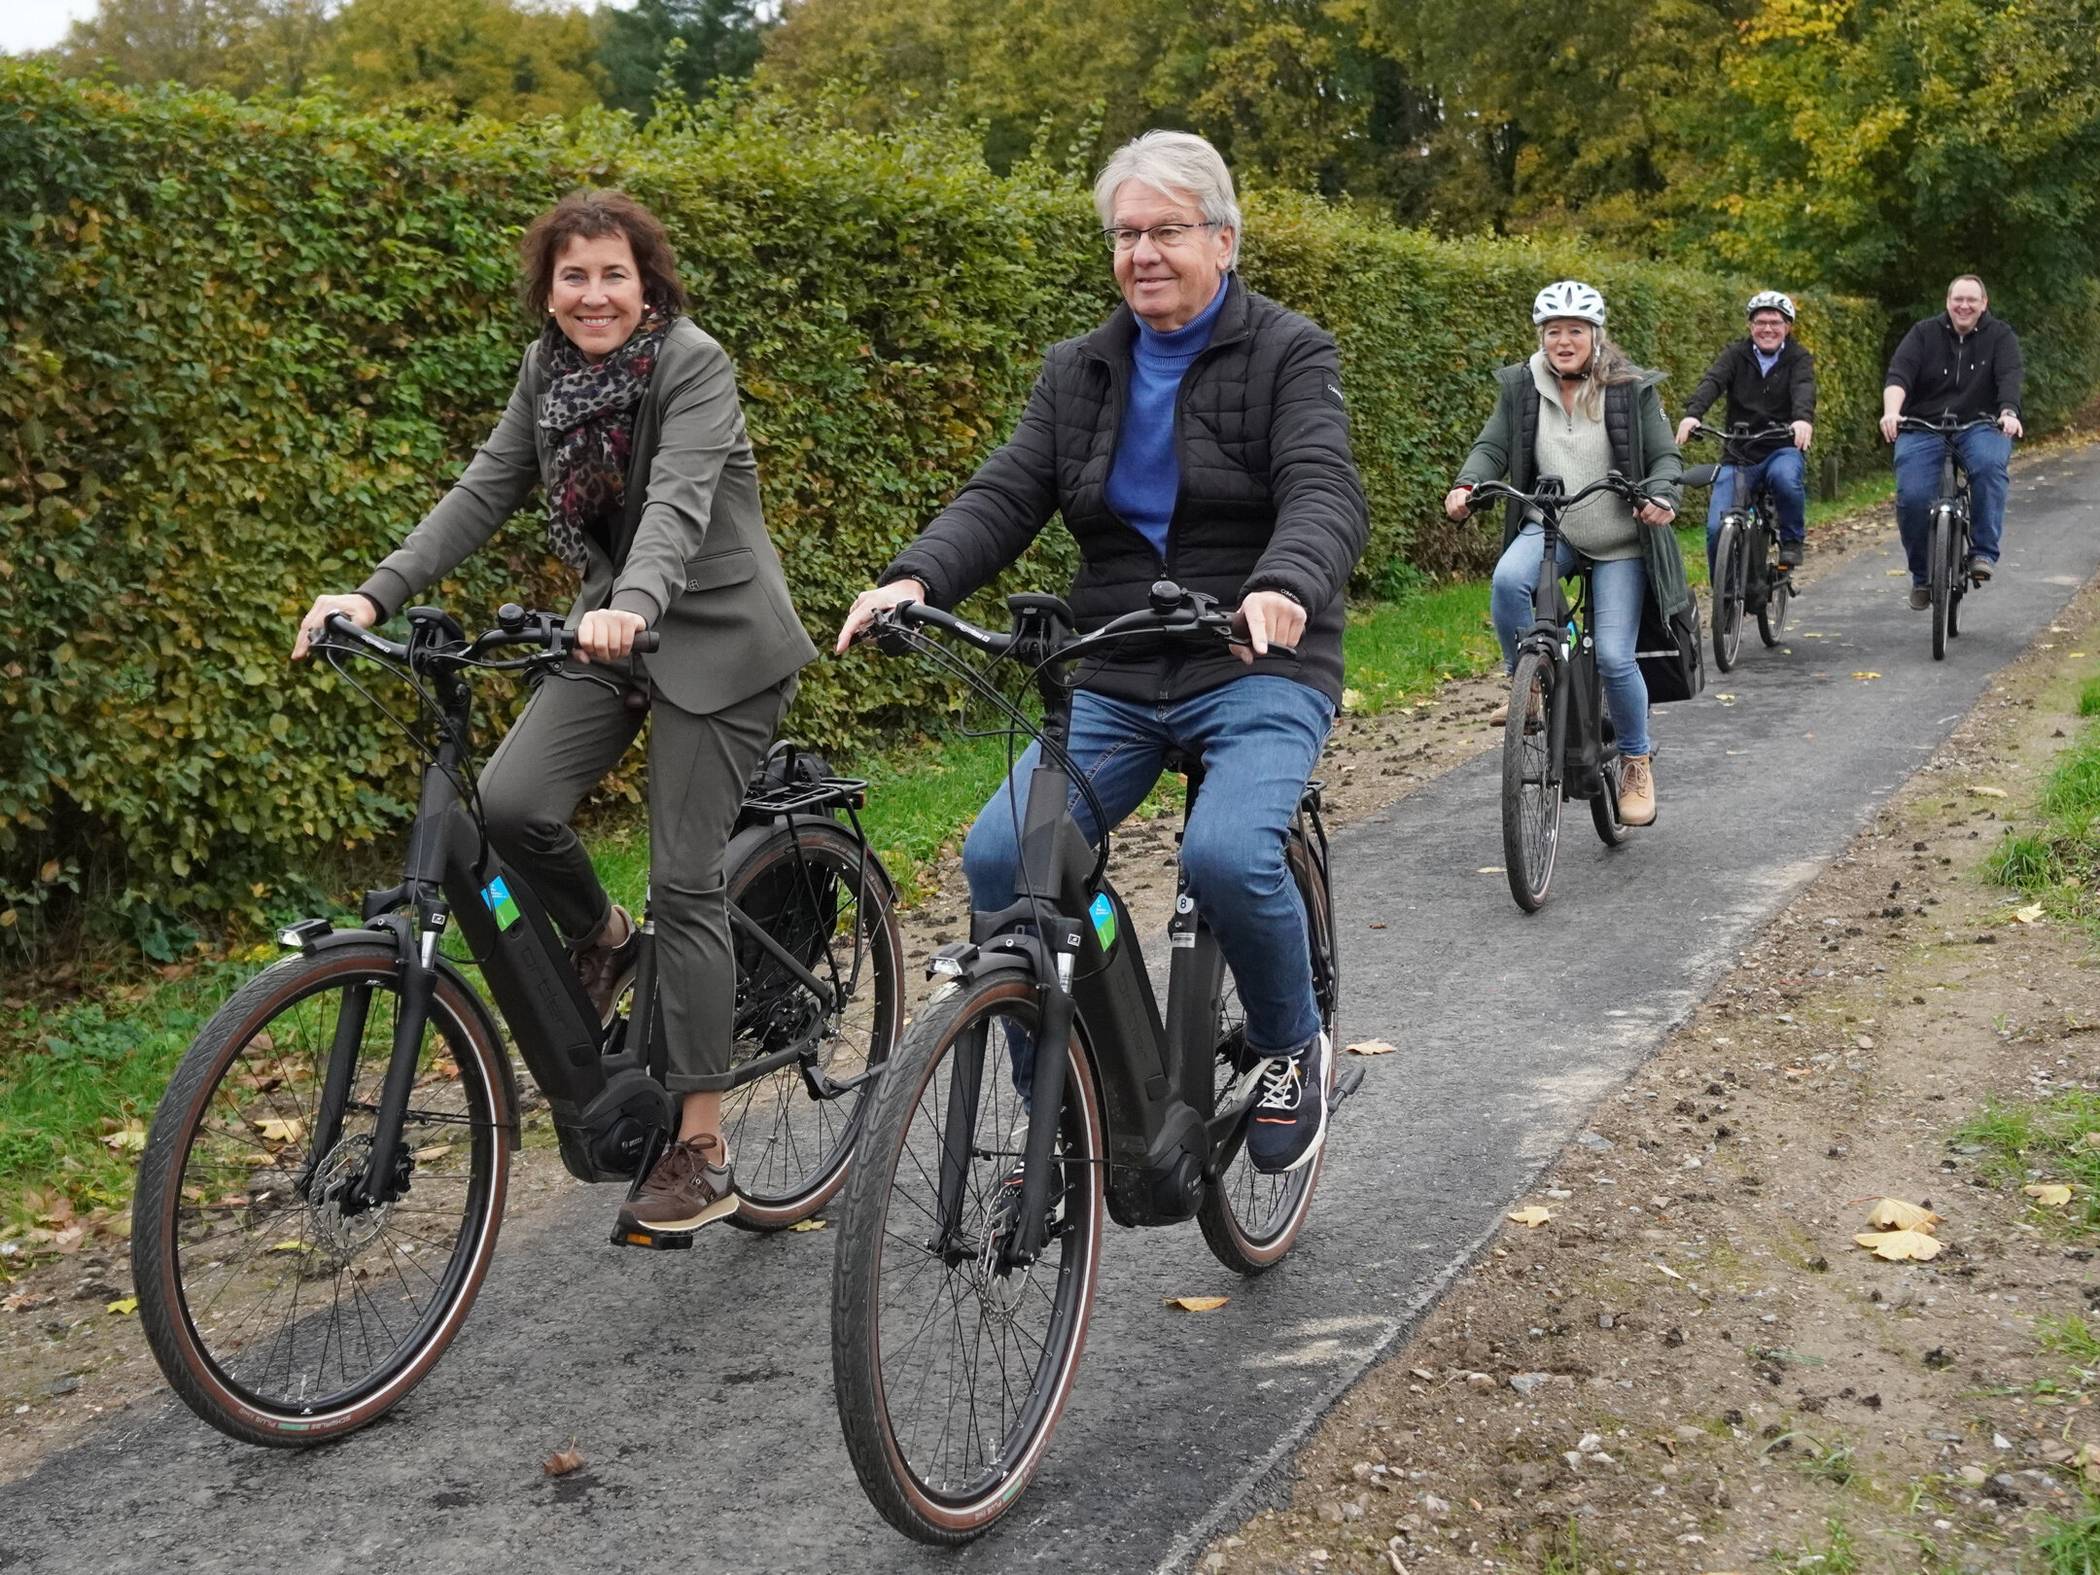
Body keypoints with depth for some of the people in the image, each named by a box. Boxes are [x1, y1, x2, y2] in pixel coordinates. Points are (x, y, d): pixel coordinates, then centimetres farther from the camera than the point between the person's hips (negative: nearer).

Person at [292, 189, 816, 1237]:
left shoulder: (693, 365, -17)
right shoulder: (549, 369, 2)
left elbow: (679, 502, -32)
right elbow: (484, 492, -1)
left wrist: (632, 606, -51)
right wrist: (375, 596, -13)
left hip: (714, 636, -6)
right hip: (614, 628, 6)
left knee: (687, 882, -7)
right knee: (510, 800, -16)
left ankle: (702, 1150, 2)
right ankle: (601, 939, 16)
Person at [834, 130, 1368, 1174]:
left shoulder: (1289, 355, -2)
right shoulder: (1078, 373, 12)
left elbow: (1326, 495, -18)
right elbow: (1003, 497, 1)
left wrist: (1284, 587, -41)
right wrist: (916, 580, -21)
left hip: (1259, 670, -4)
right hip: (1114, 684, 4)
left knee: (1228, 853, -31)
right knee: (998, 855, -16)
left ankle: (1293, 1049, 1)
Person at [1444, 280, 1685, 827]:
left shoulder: (1630, 389, -4)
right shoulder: (1521, 386, 2)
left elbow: (1665, 456, -2)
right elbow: (1493, 446, 3)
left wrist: (1660, 496, -24)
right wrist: (1466, 484, -19)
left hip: (1619, 542, -1)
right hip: (1550, 529, 1)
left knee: (1614, 657, -9)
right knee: (1507, 580, -33)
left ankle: (1637, 760, 17)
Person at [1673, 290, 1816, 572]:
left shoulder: (1798, 359, 2)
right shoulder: (1736, 355, 4)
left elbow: (1804, 389, -20)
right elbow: (1712, 382, -15)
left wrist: (1803, 419, -43)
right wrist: (1692, 414, -37)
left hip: (1782, 450, -1)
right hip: (1738, 455, 2)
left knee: (1786, 479, -36)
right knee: (1717, 528, -12)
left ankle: (1793, 538, -9)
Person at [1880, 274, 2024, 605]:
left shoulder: (2000, 336, 6)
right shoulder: (1925, 333, 5)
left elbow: (2011, 376, -11)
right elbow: (1899, 373, -10)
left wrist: (2009, 413, -32)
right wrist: (1891, 412, -31)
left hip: (1980, 428, 0)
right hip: (1923, 429, 0)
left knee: (1989, 465, -34)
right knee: (1912, 497, -18)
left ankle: (1984, 552, -24)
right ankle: (1922, 575, 4)